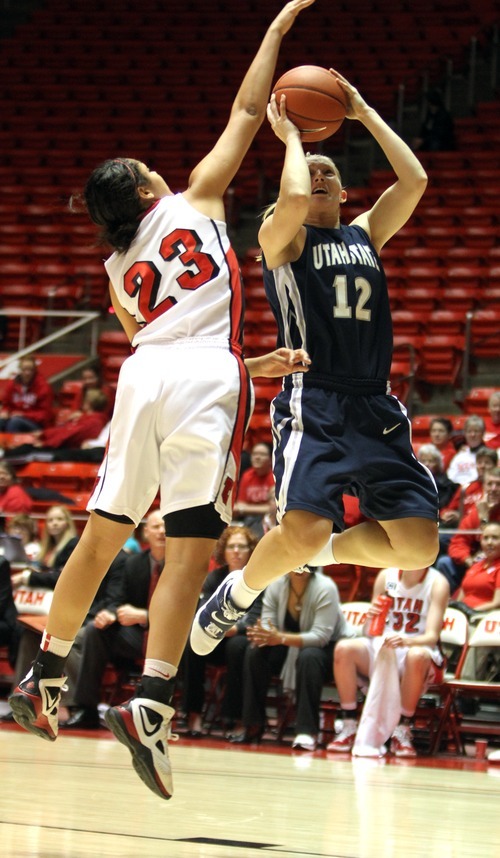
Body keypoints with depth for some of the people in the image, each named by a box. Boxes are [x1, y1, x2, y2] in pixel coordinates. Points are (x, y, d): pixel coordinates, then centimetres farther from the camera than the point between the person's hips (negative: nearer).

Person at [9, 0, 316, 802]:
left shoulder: (119, 271, 26)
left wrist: (259, 364, 30)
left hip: (145, 377, 5)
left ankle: (44, 680, 26)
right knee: (190, 550, -9)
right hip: (205, 382, -5)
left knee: (101, 536, 18)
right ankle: (150, 704, -21)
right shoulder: (196, 199, 15)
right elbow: (246, 113, 17)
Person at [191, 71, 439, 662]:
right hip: (313, 406, -5)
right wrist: (290, 136, 0)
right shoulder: (281, 237, 6)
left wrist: (363, 113, 13)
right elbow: (293, 201, -17)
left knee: (418, 545, -9)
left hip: (377, 409, 5)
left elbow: (414, 181, 7)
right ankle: (237, 594, 8)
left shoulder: (367, 234, 21)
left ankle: (325, 549, 21)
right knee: (302, 532, -24)